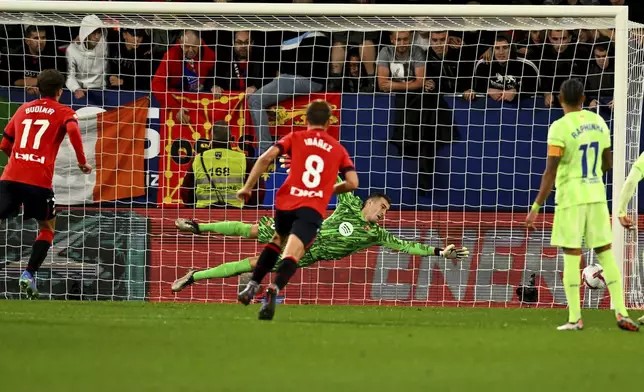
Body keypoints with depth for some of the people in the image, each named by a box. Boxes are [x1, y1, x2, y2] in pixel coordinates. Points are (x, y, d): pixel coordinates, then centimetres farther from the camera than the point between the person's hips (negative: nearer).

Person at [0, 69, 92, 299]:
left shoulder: (23, 110, 22)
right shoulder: (63, 113, 10)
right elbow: (73, 131, -12)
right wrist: (82, 162, -2)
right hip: (39, 181, -2)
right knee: (47, 228, 18)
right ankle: (29, 275, 1)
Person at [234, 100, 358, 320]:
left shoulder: (295, 138, 13)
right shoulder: (338, 149, 16)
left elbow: (266, 158, -2)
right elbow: (352, 182, 8)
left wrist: (248, 187, 3)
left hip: (285, 203, 2)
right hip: (313, 209, -2)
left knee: (278, 238, 30)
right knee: (292, 253, -13)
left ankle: (253, 286, 21)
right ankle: (274, 290, -41)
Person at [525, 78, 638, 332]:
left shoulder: (560, 128, -13)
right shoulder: (598, 122, 6)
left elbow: (550, 172, -17)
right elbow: (608, 163, 14)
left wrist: (536, 208, -13)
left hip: (571, 198, -5)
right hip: (597, 195, 5)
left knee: (571, 256, 0)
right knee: (605, 252, 8)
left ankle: (575, 318, -1)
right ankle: (621, 313, 2)